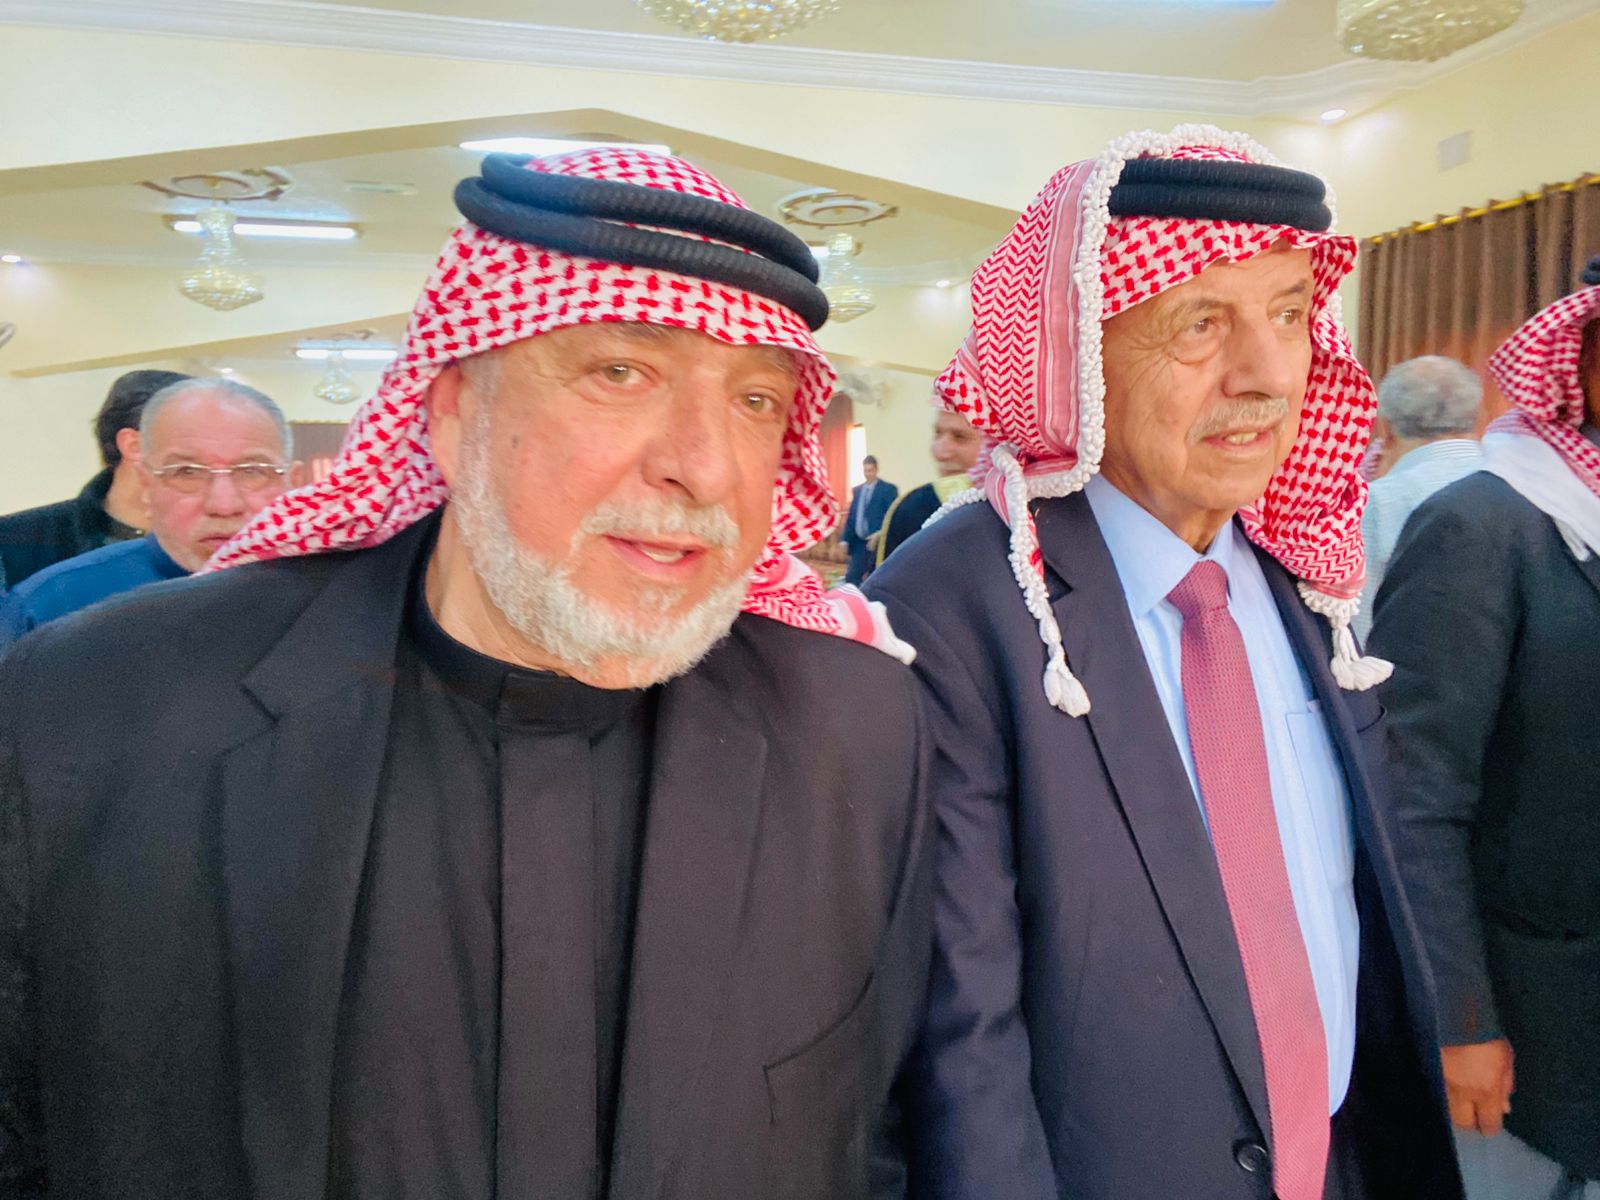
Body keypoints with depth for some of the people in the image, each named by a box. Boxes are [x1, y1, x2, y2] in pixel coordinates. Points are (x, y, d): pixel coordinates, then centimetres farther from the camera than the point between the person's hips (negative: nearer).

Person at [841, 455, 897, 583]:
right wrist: (845, 538, 8)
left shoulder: (888, 489, -4)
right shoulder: (857, 490, 13)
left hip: (878, 542, -5)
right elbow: (851, 516, 15)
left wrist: (880, 535, -21)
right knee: (852, 578, 1)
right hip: (858, 542, 5)